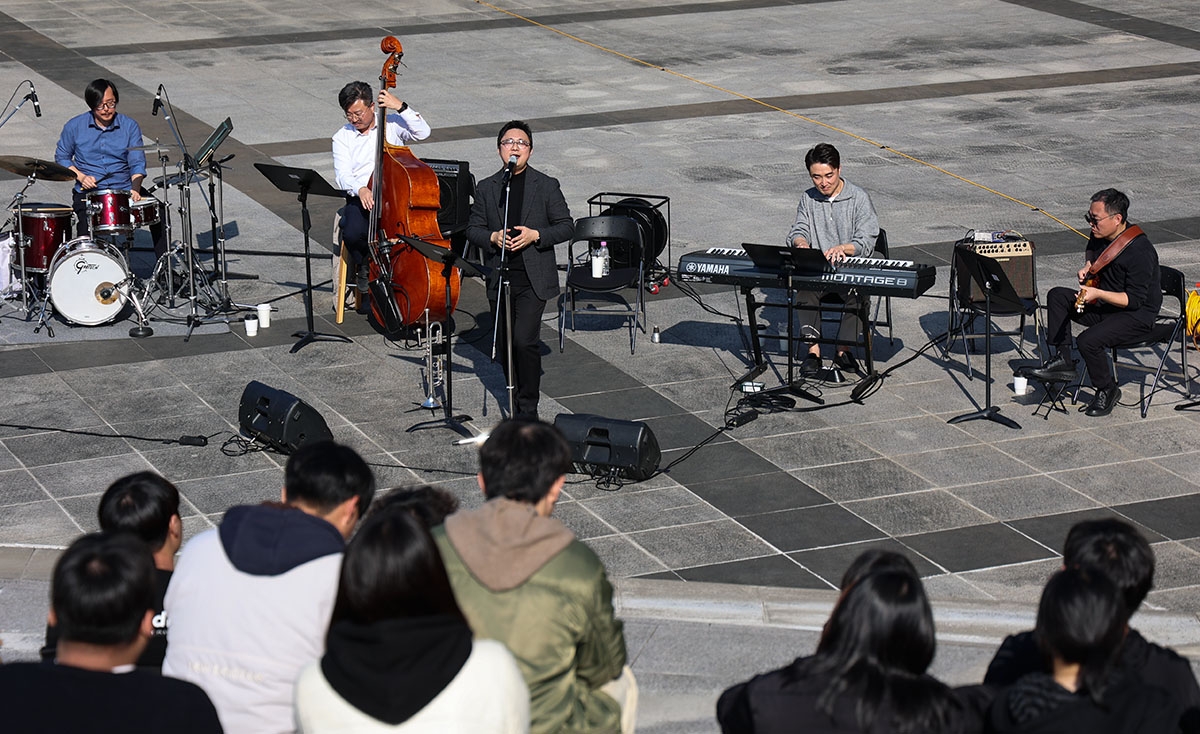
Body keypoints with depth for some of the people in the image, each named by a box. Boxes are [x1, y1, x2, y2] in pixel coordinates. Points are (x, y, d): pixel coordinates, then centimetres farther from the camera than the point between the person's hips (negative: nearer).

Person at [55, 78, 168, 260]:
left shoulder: (129, 126, 1)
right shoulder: (75, 126, 1)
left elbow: (137, 163, -4)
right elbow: (61, 158, 10)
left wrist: (135, 189, -23)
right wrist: (80, 176, -8)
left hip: (124, 189, 1)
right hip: (87, 191, -1)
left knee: (158, 211, -19)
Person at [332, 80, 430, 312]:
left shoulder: (392, 124, 7)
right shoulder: (342, 137, 8)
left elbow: (422, 132, -8)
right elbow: (342, 175, -4)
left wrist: (401, 107, -18)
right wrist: (360, 189, -26)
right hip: (360, 198, 1)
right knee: (353, 233, -30)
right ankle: (366, 278, 1)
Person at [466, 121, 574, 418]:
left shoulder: (546, 186, 1)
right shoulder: (486, 188, 7)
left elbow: (566, 226, 2)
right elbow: (472, 229, 9)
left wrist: (535, 235, -13)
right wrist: (493, 238, -11)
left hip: (533, 280, -3)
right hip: (499, 280, 4)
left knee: (525, 341, -15)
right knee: (504, 346, 8)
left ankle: (527, 408, -4)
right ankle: (516, 400, 23)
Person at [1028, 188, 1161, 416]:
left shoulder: (1140, 251, -27)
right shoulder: (1102, 235, -1)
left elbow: (1134, 300, -26)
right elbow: (1091, 250, 27)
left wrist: (1098, 294, -33)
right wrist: (1088, 265, 7)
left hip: (1138, 315, -9)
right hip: (1105, 305, 9)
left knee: (1088, 340, -28)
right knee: (1057, 296, -1)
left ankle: (1107, 390, -2)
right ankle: (1062, 361, 0)